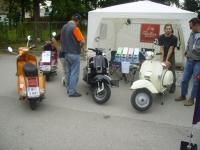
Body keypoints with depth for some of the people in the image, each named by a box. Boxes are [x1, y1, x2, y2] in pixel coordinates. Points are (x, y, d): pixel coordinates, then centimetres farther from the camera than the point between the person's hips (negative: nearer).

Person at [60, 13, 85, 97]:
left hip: (66, 53, 8)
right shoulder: (75, 28, -16)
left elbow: (62, 39, 17)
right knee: (74, 73, -2)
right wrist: (80, 46, 1)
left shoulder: (64, 27, 10)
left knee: (68, 72, 15)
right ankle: (72, 92, 1)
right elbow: (82, 41, -18)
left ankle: (68, 89, 23)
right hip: (74, 54, -8)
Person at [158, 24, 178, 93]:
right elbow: (161, 48, -14)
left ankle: (173, 86, 10)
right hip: (163, 56, 2)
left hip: (171, 56, -1)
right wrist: (162, 59, -24)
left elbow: (171, 49, -18)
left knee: (172, 72, -2)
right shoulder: (161, 37, -8)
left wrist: (167, 60, -23)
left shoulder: (174, 38, -14)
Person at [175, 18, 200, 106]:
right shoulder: (192, 34, 7)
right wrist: (186, 52, 8)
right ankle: (183, 96, 32)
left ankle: (192, 99, 22)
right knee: (184, 80, 14)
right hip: (189, 60, 6)